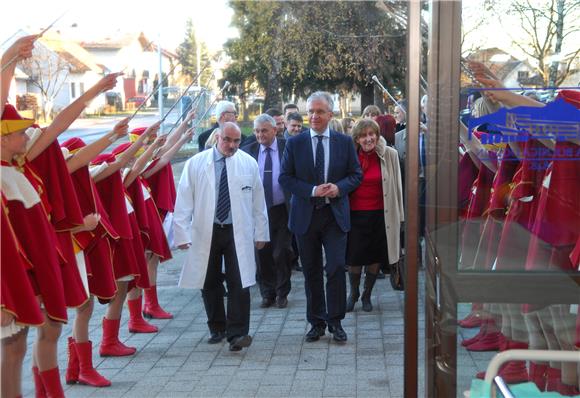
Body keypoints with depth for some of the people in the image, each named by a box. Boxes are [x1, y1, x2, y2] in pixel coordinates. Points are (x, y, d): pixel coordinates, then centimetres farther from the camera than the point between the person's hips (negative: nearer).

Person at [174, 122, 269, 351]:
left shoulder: (249, 164, 3)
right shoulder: (195, 164, -1)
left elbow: (258, 201, 8)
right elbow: (184, 201, -2)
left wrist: (261, 233, 8)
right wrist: (182, 234, -7)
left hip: (238, 233, 0)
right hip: (205, 232, 0)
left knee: (239, 283, -7)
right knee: (210, 283, 10)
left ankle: (237, 333, -3)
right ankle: (217, 329, 25)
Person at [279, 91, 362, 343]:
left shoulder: (345, 142, 4)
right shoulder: (294, 143, 2)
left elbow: (356, 174, 7)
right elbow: (285, 178, -1)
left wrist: (339, 187, -13)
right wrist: (312, 191, -14)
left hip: (335, 214, -1)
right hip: (305, 215, 1)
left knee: (336, 268, -7)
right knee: (311, 272, 9)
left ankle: (335, 322, 6)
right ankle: (317, 322, 20)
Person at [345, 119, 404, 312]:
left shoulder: (389, 155, -4)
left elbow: (396, 186, 2)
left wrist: (399, 215, 2)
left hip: (380, 215, 0)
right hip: (355, 214, 0)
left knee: (375, 258, 11)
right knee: (354, 258, 3)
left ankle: (367, 295, 30)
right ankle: (353, 293, 29)